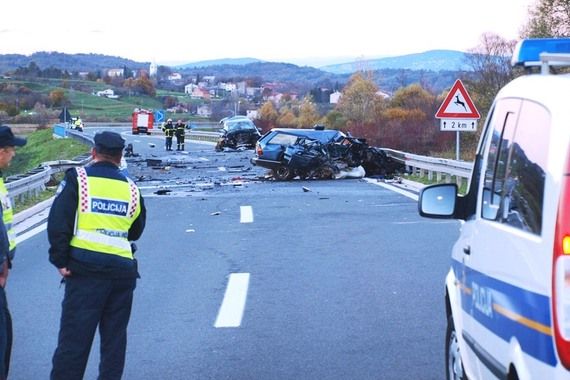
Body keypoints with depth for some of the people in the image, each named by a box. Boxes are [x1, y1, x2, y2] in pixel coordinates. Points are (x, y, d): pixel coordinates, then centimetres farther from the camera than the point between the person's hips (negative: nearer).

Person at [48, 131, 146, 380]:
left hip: (85, 269, -4)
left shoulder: (77, 179, -3)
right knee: (114, 338, 14)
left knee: (74, 337, -2)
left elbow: (57, 223, -9)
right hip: (123, 270, 4)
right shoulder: (131, 189, 9)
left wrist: (61, 261, -4)